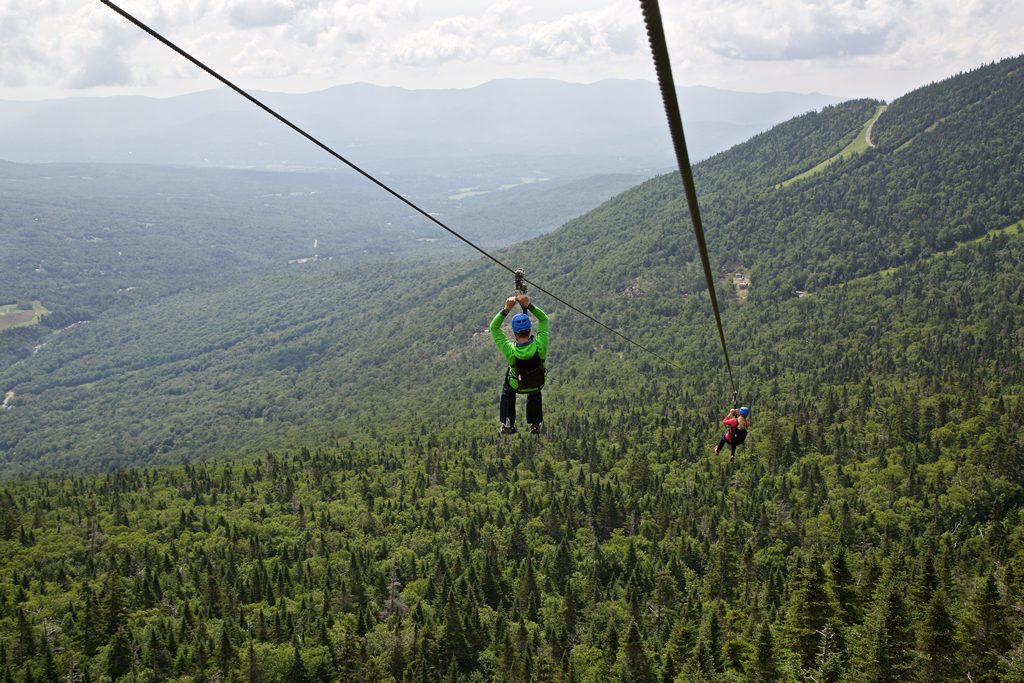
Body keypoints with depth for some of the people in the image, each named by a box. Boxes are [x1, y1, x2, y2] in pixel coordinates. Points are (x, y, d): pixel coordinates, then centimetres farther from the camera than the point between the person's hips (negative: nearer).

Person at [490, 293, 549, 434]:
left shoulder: (510, 351, -36)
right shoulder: (539, 346, -35)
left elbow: (494, 327, -24)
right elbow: (544, 319, -20)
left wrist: (506, 309, -29)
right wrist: (528, 306, -28)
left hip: (517, 385, -1)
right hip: (538, 384, 1)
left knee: (507, 392, 35)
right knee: (535, 393, 38)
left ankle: (508, 425, 36)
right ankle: (535, 425, 37)